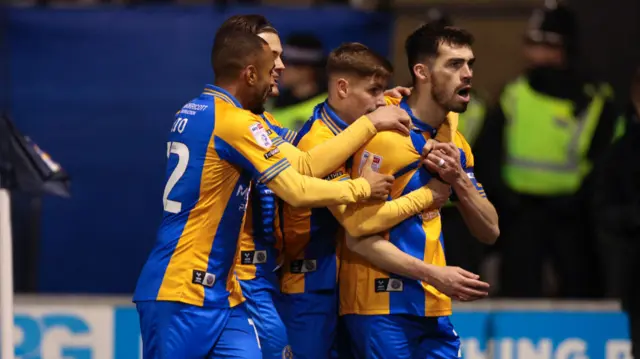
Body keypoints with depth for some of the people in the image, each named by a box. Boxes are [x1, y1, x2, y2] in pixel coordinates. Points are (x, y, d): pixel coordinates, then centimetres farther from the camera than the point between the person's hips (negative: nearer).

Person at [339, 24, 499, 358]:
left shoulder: (455, 140, 11)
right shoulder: (385, 136, -13)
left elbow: (490, 231, 10)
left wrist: (458, 180, -7)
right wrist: (434, 275, -18)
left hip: (433, 309, 7)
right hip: (382, 307, -7)